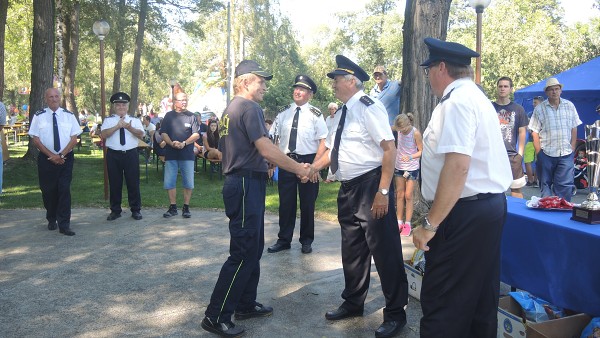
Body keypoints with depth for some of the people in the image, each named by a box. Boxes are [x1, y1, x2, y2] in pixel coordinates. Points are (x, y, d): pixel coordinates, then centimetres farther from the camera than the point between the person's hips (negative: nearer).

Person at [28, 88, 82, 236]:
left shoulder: (69, 116, 2)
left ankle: (64, 225, -2)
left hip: (66, 158, 0)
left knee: (64, 190, -5)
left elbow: (74, 138, -2)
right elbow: (35, 139, -2)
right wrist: (51, 155, -12)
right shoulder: (39, 116, 0)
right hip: (46, 158, 1)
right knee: (48, 191, 8)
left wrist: (61, 155, -13)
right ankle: (51, 220, 28)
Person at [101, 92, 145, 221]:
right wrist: (118, 126, -17)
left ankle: (136, 210, 15)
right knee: (115, 183, 8)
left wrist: (129, 128, -25)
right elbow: (104, 134, -10)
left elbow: (141, 134, -8)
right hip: (113, 155, 0)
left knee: (133, 182, 4)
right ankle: (115, 210, 19)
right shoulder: (108, 120, 6)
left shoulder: (135, 120, 7)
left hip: (131, 154, 0)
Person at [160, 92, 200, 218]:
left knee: (188, 183, 2)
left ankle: (186, 208, 13)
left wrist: (184, 143, -16)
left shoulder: (191, 116, 6)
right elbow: (163, 133, 4)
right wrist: (172, 143, -15)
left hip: (187, 154, -1)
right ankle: (173, 207, 14)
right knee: (169, 182, 2)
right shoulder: (169, 116, 9)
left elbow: (196, 134, -2)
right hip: (171, 154, 1)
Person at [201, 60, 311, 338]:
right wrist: (298, 169, -11)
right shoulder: (250, 108, -13)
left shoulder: (231, 108, 18)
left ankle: (245, 305, 27)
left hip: (239, 181, 10)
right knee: (243, 253, -5)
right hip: (247, 185, -10)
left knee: (253, 248, 17)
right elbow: (266, 149, -20)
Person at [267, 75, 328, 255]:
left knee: (307, 203, 9)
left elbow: (323, 141, -9)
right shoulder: (284, 112, 5)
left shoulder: (315, 114, -6)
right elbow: (273, 138, 6)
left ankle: (306, 241, 24)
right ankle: (284, 240, 22)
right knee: (286, 202, 9)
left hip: (308, 161, -3)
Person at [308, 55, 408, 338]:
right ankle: (353, 303, 36)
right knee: (352, 248, 19)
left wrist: (383, 191, -23)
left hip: (371, 186, -9)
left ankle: (395, 314, 16)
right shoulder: (341, 113, 14)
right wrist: (312, 167, 7)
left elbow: (389, 148, -20)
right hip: (348, 188, 9)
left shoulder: (368, 107, -13)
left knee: (383, 249, 0)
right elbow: (332, 150, 23)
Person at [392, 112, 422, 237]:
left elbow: (421, 151, -13)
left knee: (408, 196, 0)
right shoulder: (399, 129, -7)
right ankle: (399, 222, 16)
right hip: (399, 166, 4)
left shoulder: (416, 133, -18)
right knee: (399, 195, 8)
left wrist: (410, 157, -28)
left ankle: (408, 224, 8)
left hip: (412, 168, -4)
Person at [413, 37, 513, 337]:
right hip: (492, 204, 11)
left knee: (442, 304, -3)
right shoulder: (476, 97, 17)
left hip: (466, 212, -11)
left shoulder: (456, 101, -15)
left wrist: (430, 224, -22)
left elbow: (457, 166, -25)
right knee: (481, 298, 19)